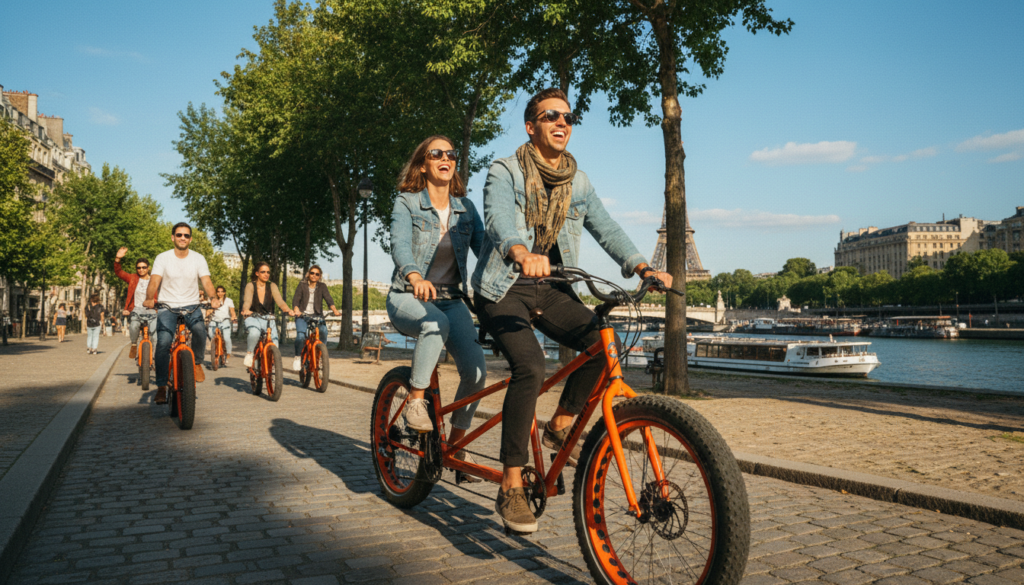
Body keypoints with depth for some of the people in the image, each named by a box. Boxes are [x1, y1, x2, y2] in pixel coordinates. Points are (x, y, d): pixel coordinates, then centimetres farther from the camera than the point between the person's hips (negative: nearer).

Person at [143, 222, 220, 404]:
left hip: (191, 307, 0)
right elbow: (154, 281, -11)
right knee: (163, 342, -20)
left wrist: (213, 298, -28)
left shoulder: (198, 258, 4)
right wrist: (149, 299, -32)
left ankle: (197, 362, -1)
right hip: (167, 307, 0)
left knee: (200, 331, -31)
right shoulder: (163, 258, 0)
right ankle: (161, 387, -10)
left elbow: (206, 281, -8)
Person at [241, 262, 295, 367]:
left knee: (274, 338, -23)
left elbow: (279, 300, -15)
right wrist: (245, 310, -46)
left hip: (268, 318, 2)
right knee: (254, 333, -34)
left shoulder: (272, 286, 0)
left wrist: (287, 309, -36)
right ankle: (249, 353, -7)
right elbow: (247, 301, -22)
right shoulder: (250, 286, -6)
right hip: (253, 318, -2)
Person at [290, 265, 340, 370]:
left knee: (324, 331, -26)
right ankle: (297, 357, -3)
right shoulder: (302, 285, 2)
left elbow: (328, 298, -10)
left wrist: (334, 310, -30)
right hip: (302, 315, -1)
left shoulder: (322, 286, 5)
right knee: (300, 335, -25)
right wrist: (296, 310, -31)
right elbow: (296, 299, -10)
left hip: (317, 315, 1)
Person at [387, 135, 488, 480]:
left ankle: (455, 445, 4)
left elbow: (484, 248, 0)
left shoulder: (465, 208, 8)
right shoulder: (407, 203, -3)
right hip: (407, 298, -3)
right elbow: (400, 245, -20)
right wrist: (414, 276, -42)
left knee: (476, 368, -17)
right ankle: (415, 400, -19)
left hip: (451, 300, 4)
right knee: (435, 324, -39)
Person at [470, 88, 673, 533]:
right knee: (530, 367, -28)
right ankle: (511, 488, -17)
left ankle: (560, 426, 3)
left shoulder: (578, 182, 10)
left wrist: (643, 267, -20)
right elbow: (499, 217, -28)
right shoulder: (503, 173, -7)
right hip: (504, 287, -5)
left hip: (549, 288, 5)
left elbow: (606, 228, -2)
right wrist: (521, 252, -50)